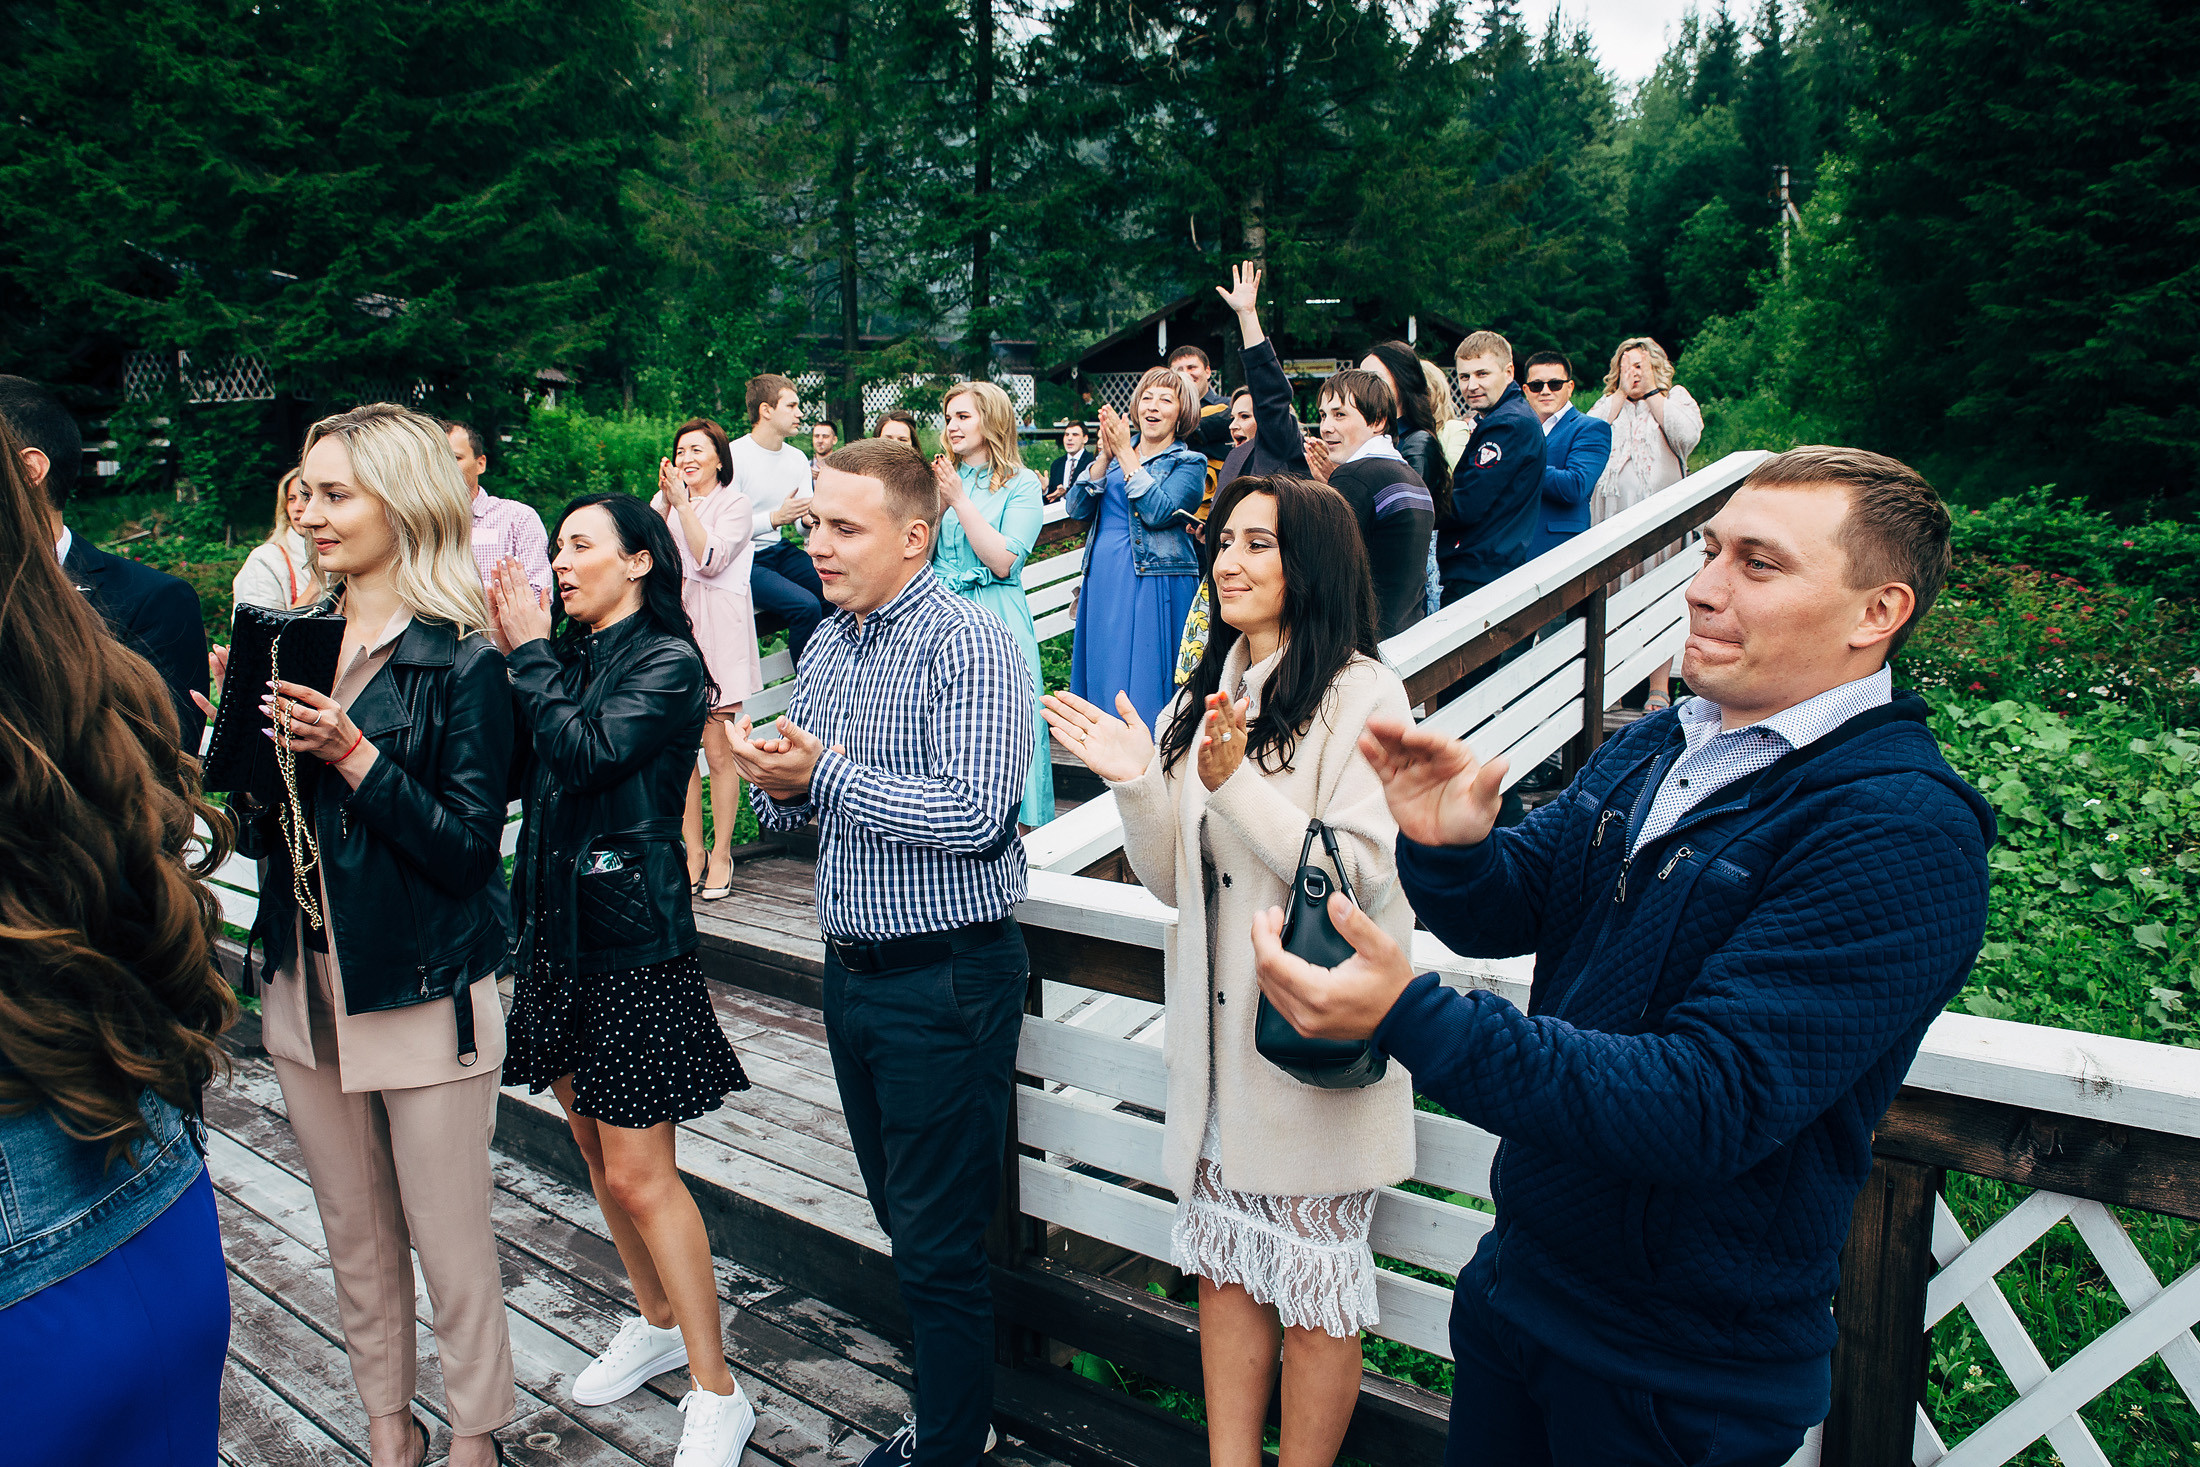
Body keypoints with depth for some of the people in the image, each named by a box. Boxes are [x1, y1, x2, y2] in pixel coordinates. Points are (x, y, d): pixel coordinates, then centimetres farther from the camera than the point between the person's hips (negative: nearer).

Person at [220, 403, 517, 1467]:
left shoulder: (462, 663, -13)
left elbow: (469, 848, -18)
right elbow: (264, 832, 10)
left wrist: (354, 755, -25)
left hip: (424, 995, -6)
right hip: (306, 987, 6)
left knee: (450, 1241, 7)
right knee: (354, 1238, 19)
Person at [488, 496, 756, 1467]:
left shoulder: (668, 660, -10)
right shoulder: (568, 656, 10)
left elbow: (584, 751, -22)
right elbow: (512, 771, 3)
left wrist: (527, 653, -11)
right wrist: (512, 653, -4)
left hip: (634, 939, -8)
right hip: (559, 931, 8)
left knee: (638, 1175, -5)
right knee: (594, 1147, 17)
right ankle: (657, 1323, 36)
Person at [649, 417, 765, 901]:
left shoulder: (735, 502, 4)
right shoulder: (667, 501, 18)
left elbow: (710, 559, -10)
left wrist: (683, 503, -10)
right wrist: (665, 498, -5)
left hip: (717, 630, -4)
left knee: (718, 750, -3)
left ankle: (721, 853, 7)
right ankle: (692, 851, 11)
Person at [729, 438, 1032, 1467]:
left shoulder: (967, 645, -15)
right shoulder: (827, 643, 10)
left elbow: (976, 814, -25)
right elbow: (794, 812, 15)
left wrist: (826, 775, -21)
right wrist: (774, 783, -8)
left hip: (946, 977, -8)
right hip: (850, 964, 8)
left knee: (937, 1240, 3)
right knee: (900, 1217, 19)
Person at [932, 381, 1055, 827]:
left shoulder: (1021, 485, 0)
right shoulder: (945, 476, 13)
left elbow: (1002, 561, -13)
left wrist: (959, 500, -12)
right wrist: (936, 502, -5)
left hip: (994, 619, -4)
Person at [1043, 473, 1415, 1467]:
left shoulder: (1361, 694, -11)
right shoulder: (1203, 698, 10)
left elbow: (1356, 875, -19)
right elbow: (1173, 881, 9)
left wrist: (1234, 782, -25)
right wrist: (1137, 782, -7)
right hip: (1217, 1027, 6)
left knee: (1312, 1285, 9)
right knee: (1224, 1265, 15)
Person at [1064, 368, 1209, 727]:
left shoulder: (1189, 463, 1)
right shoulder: (1115, 452, 15)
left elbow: (1158, 512, -16)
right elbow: (1077, 509, 3)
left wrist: (1126, 455, -12)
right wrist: (1104, 456, -8)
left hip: (1154, 587, -5)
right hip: (1102, 582, 5)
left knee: (1143, 682, -6)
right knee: (1101, 675, 8)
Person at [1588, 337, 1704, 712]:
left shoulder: (1676, 398, 11)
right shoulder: (1608, 402, 17)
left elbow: (1687, 436, -9)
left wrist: (1652, 392, -3)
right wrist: (1620, 394, 0)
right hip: (1613, 513, 2)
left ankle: (1659, 687, -1)